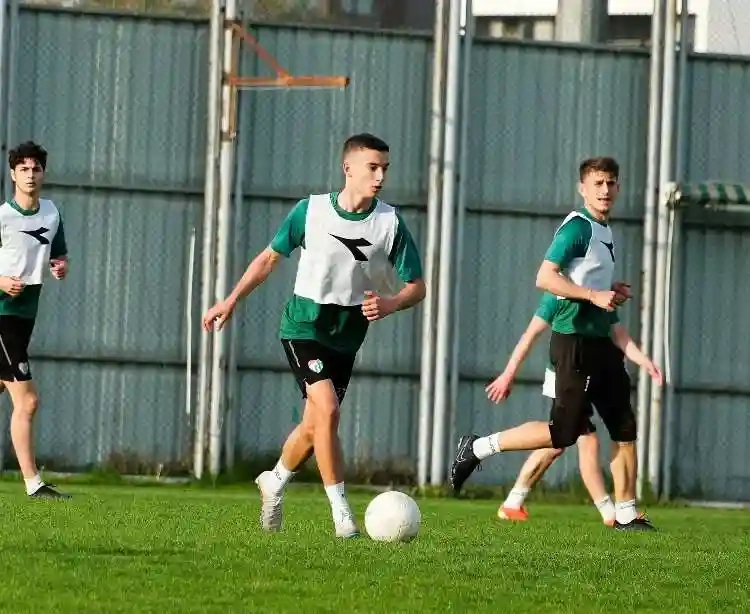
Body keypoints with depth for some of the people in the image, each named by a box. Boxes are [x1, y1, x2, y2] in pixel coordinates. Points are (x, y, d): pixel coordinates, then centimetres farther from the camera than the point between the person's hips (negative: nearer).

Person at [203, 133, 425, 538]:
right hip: (304, 324, -3)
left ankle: (274, 482, 41)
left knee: (314, 425, 11)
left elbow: (416, 287, -4)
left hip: (348, 335, 3)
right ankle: (342, 516, -19)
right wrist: (230, 302, 3)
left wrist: (391, 303, -26)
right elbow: (270, 257, 5)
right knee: (327, 410, -21)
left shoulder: (390, 223, -7)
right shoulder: (311, 211, -8)